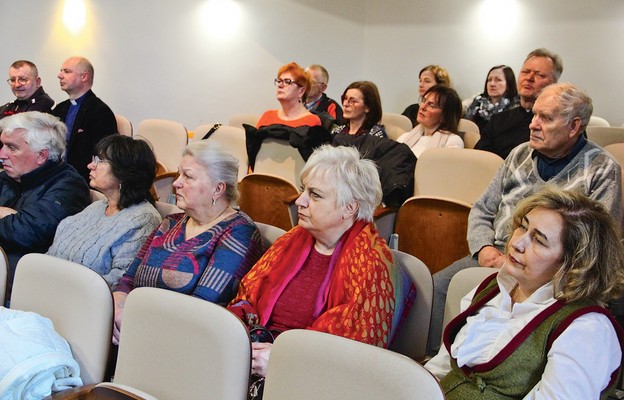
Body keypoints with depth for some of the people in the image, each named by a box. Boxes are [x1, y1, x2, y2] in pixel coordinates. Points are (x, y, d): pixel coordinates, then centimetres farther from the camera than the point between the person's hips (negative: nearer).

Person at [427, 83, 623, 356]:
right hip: (495, 255, 6)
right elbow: (482, 210, 20)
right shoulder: (521, 154, 17)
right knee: (436, 287, -17)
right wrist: (484, 248, -3)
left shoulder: (602, 170, 0)